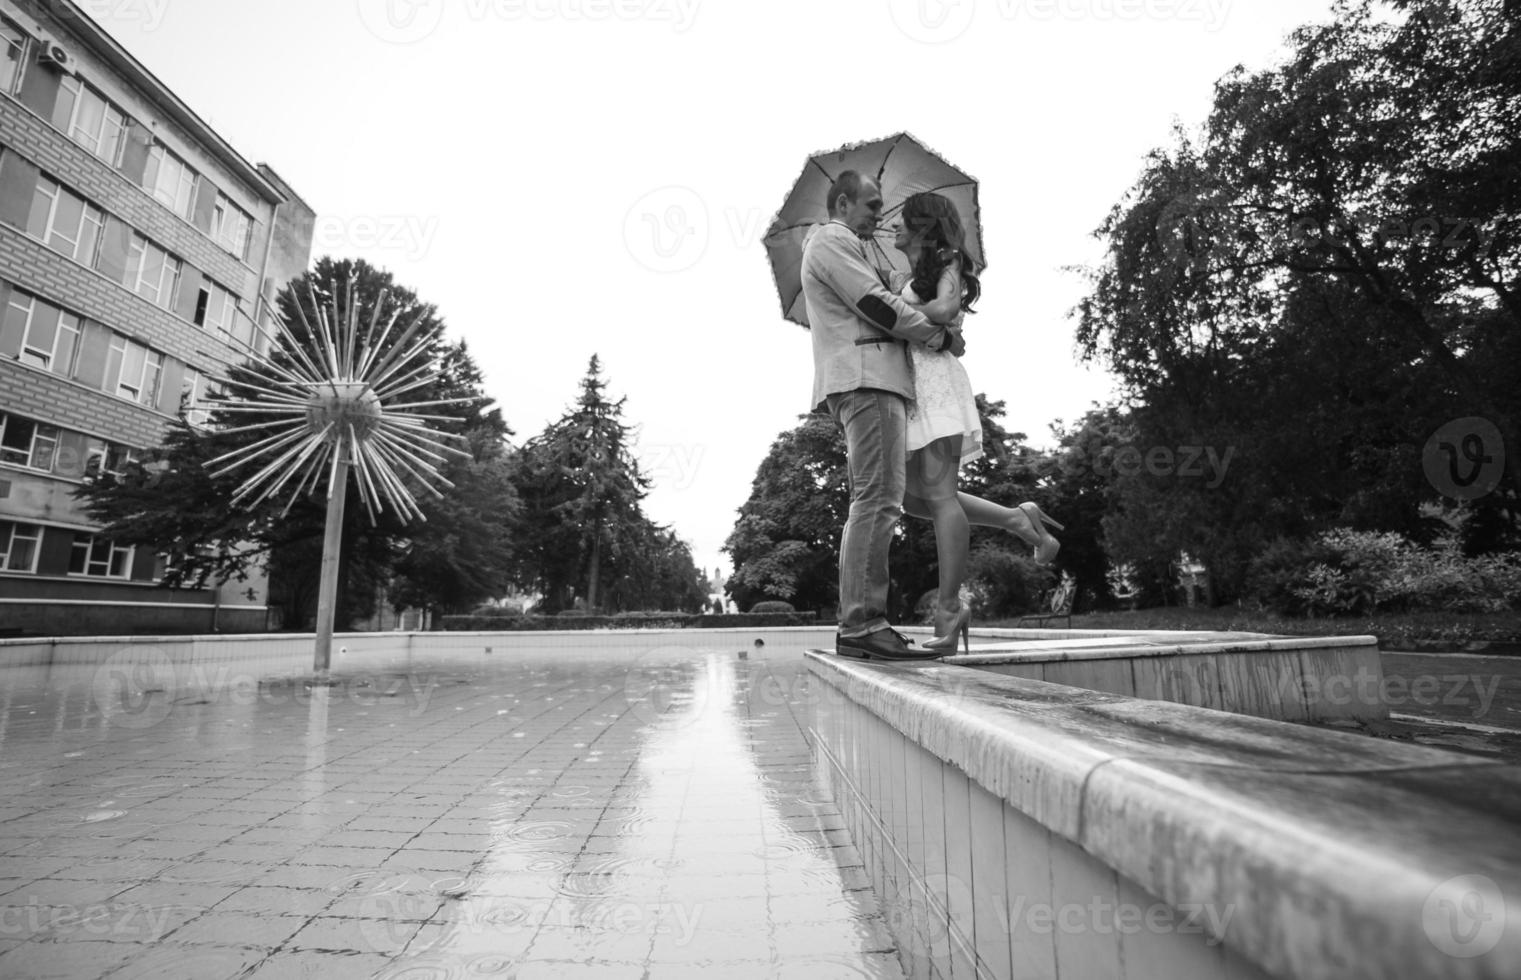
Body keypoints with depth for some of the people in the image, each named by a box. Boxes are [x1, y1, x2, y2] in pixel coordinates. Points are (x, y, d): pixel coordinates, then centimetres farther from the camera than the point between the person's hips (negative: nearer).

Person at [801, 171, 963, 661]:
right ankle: (864, 624, -19)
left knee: (871, 503, 5)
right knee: (878, 499, -17)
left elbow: (874, 316, 31)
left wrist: (930, 325, 19)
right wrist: (943, 336, -1)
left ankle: (855, 626, 4)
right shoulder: (832, 241, 2)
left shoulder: (838, 246, 34)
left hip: (869, 381, 11)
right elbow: (878, 305, -10)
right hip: (865, 378, -10)